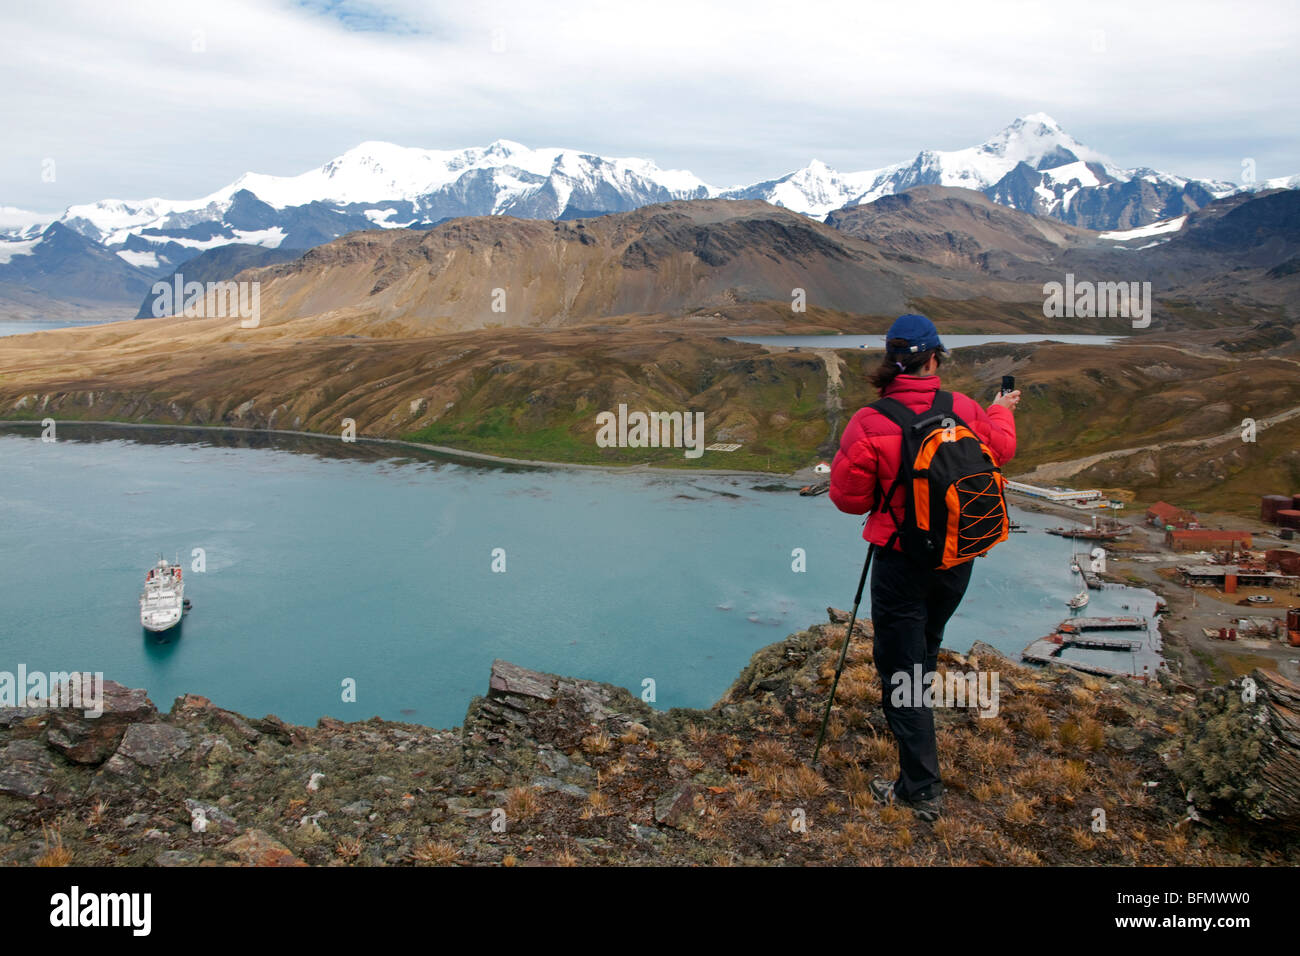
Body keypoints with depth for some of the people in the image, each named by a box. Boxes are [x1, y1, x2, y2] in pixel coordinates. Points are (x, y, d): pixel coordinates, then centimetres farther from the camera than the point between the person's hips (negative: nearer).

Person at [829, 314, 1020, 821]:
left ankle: (922, 789, 10)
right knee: (924, 650, 27)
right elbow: (1001, 449, 12)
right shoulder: (964, 409, -9)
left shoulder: (869, 424, -20)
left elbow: (847, 495, -11)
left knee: (900, 669, 7)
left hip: (902, 560, -5)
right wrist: (1001, 412, 33)